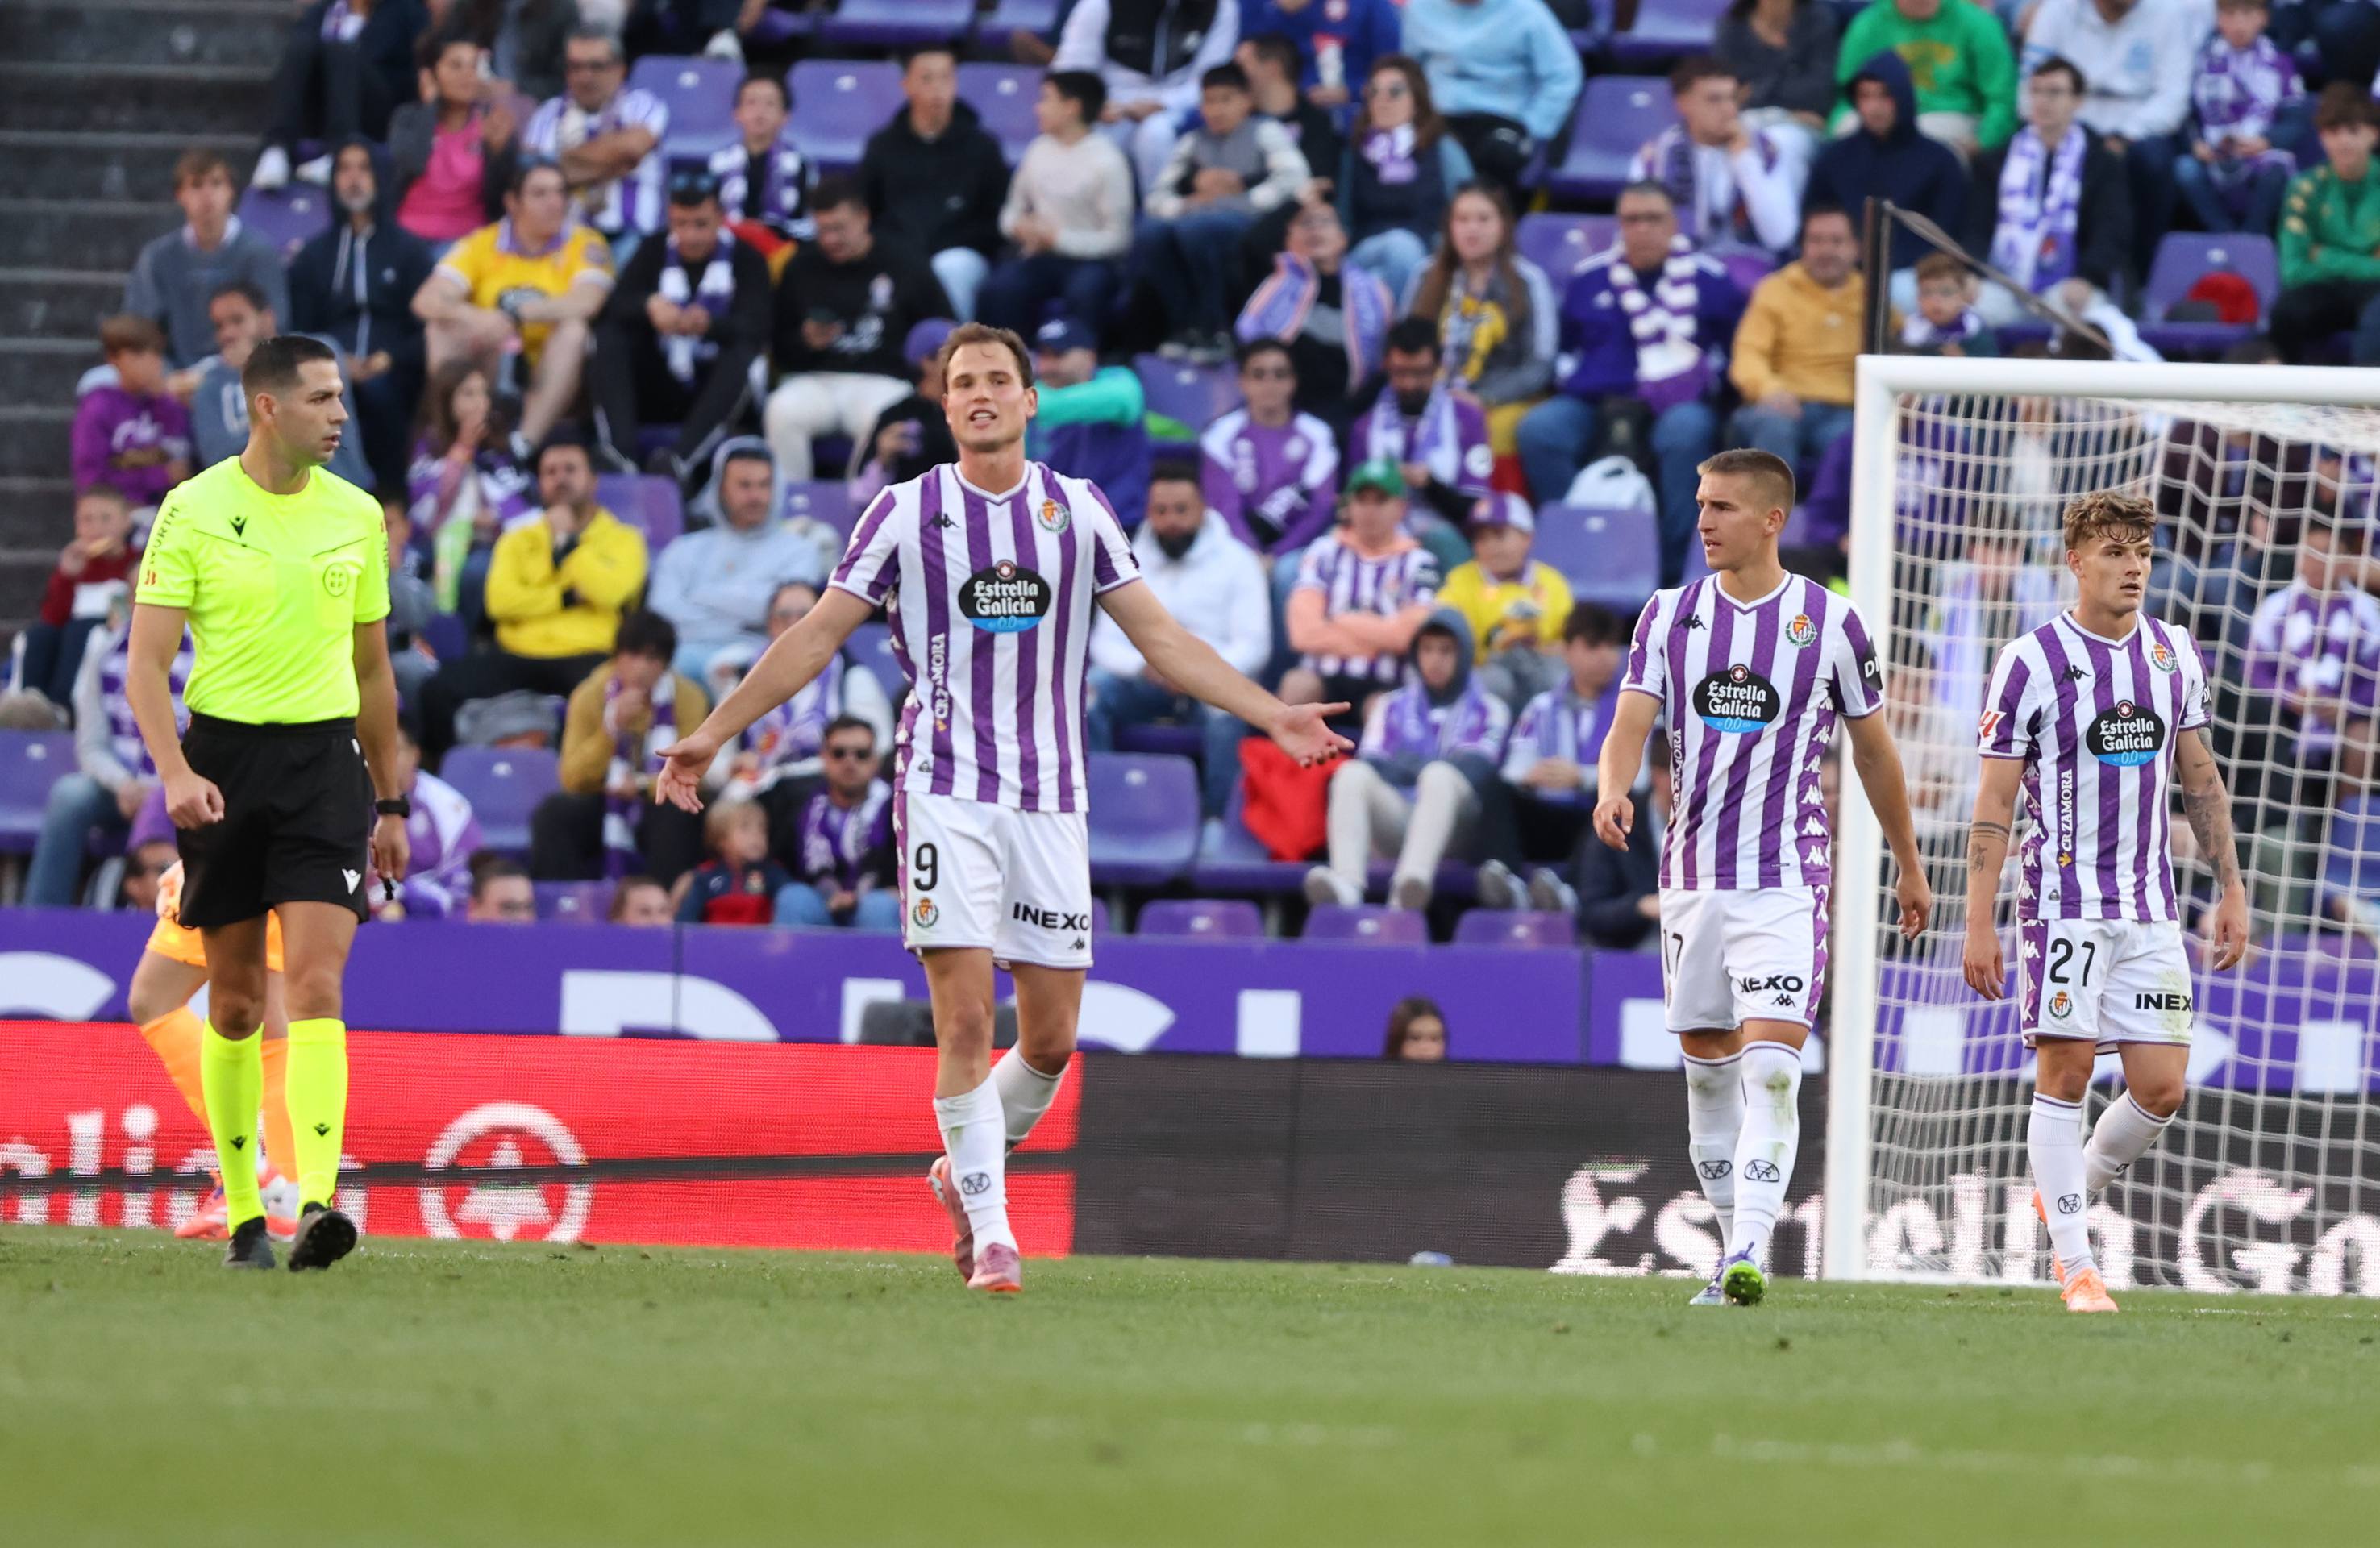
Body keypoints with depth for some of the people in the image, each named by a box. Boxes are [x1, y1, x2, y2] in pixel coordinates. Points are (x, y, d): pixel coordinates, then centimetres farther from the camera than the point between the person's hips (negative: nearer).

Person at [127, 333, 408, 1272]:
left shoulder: (356, 515, 8)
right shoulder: (194, 511, -3)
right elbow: (147, 662, -5)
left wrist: (391, 805, 18)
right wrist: (175, 771, -20)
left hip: (325, 758, 1)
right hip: (225, 754, -1)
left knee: (316, 985, -14)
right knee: (235, 1000, 5)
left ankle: (316, 1203, -23)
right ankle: (242, 1213, 16)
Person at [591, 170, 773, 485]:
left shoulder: (746, 259, 0)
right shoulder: (654, 252, 7)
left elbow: (757, 328, -17)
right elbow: (613, 307, -9)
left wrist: (710, 324, -39)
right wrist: (649, 305, -33)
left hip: (717, 391, -2)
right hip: (658, 385, 2)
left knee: (743, 353, -32)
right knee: (608, 337, -20)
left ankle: (681, 458, -47)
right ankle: (621, 454, -37)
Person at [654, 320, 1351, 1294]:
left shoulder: (1078, 511, 8)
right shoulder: (906, 513, 3)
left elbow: (1162, 640, 12)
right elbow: (816, 637, 6)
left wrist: (1273, 716, 5)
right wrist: (712, 735, 2)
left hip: (1050, 800, 3)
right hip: (945, 790, -3)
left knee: (1051, 1039, 2)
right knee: (965, 1019, -13)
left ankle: (968, 1170, 27)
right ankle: (989, 1232, -7)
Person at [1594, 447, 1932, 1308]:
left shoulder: (1830, 623, -1)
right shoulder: (1670, 615, 5)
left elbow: (1873, 751, 10)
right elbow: (1631, 721, -5)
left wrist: (1909, 867, 17)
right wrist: (1612, 790, -28)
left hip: (1786, 881, -4)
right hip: (1692, 875, 4)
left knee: (1771, 1070, -17)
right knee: (1707, 1071, 9)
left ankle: (1749, 1256, -25)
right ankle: (1736, 1252, 21)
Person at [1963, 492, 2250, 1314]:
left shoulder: (2174, 653, 9)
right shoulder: (2032, 661, -6)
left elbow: (2200, 781, 18)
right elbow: (1994, 803, -5)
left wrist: (2231, 891, 14)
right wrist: (1979, 924, -9)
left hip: (2150, 907, 5)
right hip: (2063, 900, -4)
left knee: (2161, 1086, -1)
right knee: (2066, 1071, -6)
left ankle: (2069, 1192, 24)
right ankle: (2076, 1267, 0)